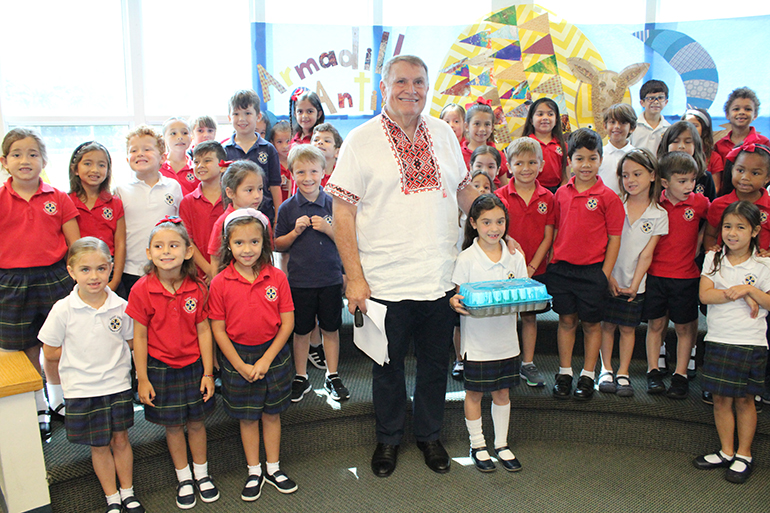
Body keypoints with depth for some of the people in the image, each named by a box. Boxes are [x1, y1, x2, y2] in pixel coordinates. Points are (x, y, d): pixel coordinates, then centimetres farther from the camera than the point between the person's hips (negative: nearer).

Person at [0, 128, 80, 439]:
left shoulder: (58, 199, 1)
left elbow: (76, 245, 3)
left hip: (54, 278, 0)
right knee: (27, 349, 10)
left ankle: (58, 399, 34)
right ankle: (39, 408, 29)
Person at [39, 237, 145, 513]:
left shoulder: (120, 306, -8)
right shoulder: (63, 310, -12)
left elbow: (131, 341, 6)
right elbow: (50, 352, -5)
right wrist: (83, 354, -5)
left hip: (118, 384, 1)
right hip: (82, 389, -1)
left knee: (120, 439, 13)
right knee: (99, 445, 11)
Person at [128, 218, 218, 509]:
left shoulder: (197, 289, -9)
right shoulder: (142, 290, -13)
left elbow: (204, 331, -3)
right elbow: (139, 337, -8)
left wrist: (208, 373, -2)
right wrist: (142, 378, -6)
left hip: (193, 365, 1)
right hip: (160, 368, -1)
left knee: (196, 421, 13)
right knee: (173, 426, 12)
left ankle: (202, 473, 35)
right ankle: (184, 479, 32)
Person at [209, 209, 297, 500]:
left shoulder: (277, 278, -8)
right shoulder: (220, 283, -11)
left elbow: (287, 323, -6)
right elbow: (218, 329, -7)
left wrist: (266, 359, -11)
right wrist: (241, 366, -11)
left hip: (273, 354, 1)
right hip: (238, 357, -1)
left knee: (272, 413, 14)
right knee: (247, 418, 12)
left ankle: (274, 468, 31)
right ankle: (254, 472, 29)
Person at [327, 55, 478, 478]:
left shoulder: (443, 134, 8)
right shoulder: (361, 141, -6)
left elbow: (464, 190, 18)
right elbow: (342, 212, -8)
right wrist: (355, 276, -13)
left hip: (441, 279, 4)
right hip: (386, 282, -3)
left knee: (436, 363, 16)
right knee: (388, 366, 13)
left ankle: (430, 435, 38)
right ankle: (388, 438, 35)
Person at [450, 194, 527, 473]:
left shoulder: (515, 257, 2)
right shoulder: (466, 259, -9)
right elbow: (460, 298, -7)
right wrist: (455, 303, -29)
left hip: (506, 338, 3)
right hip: (477, 341, -3)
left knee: (502, 391, 15)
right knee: (474, 392, 9)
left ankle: (501, 444, 31)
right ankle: (477, 445, 27)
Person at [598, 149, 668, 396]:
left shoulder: (659, 215, -4)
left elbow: (646, 254, -5)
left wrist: (634, 285, -9)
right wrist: (608, 277, -9)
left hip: (634, 284, 0)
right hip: (608, 279, 0)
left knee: (628, 328, 8)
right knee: (607, 324, 7)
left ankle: (623, 373, 20)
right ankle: (606, 370, 20)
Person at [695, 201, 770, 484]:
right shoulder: (713, 258, 3)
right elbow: (705, 295, -8)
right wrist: (740, 294, -16)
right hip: (718, 340, 2)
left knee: (744, 399, 7)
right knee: (721, 398, 7)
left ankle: (744, 455, 21)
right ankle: (726, 452, 22)